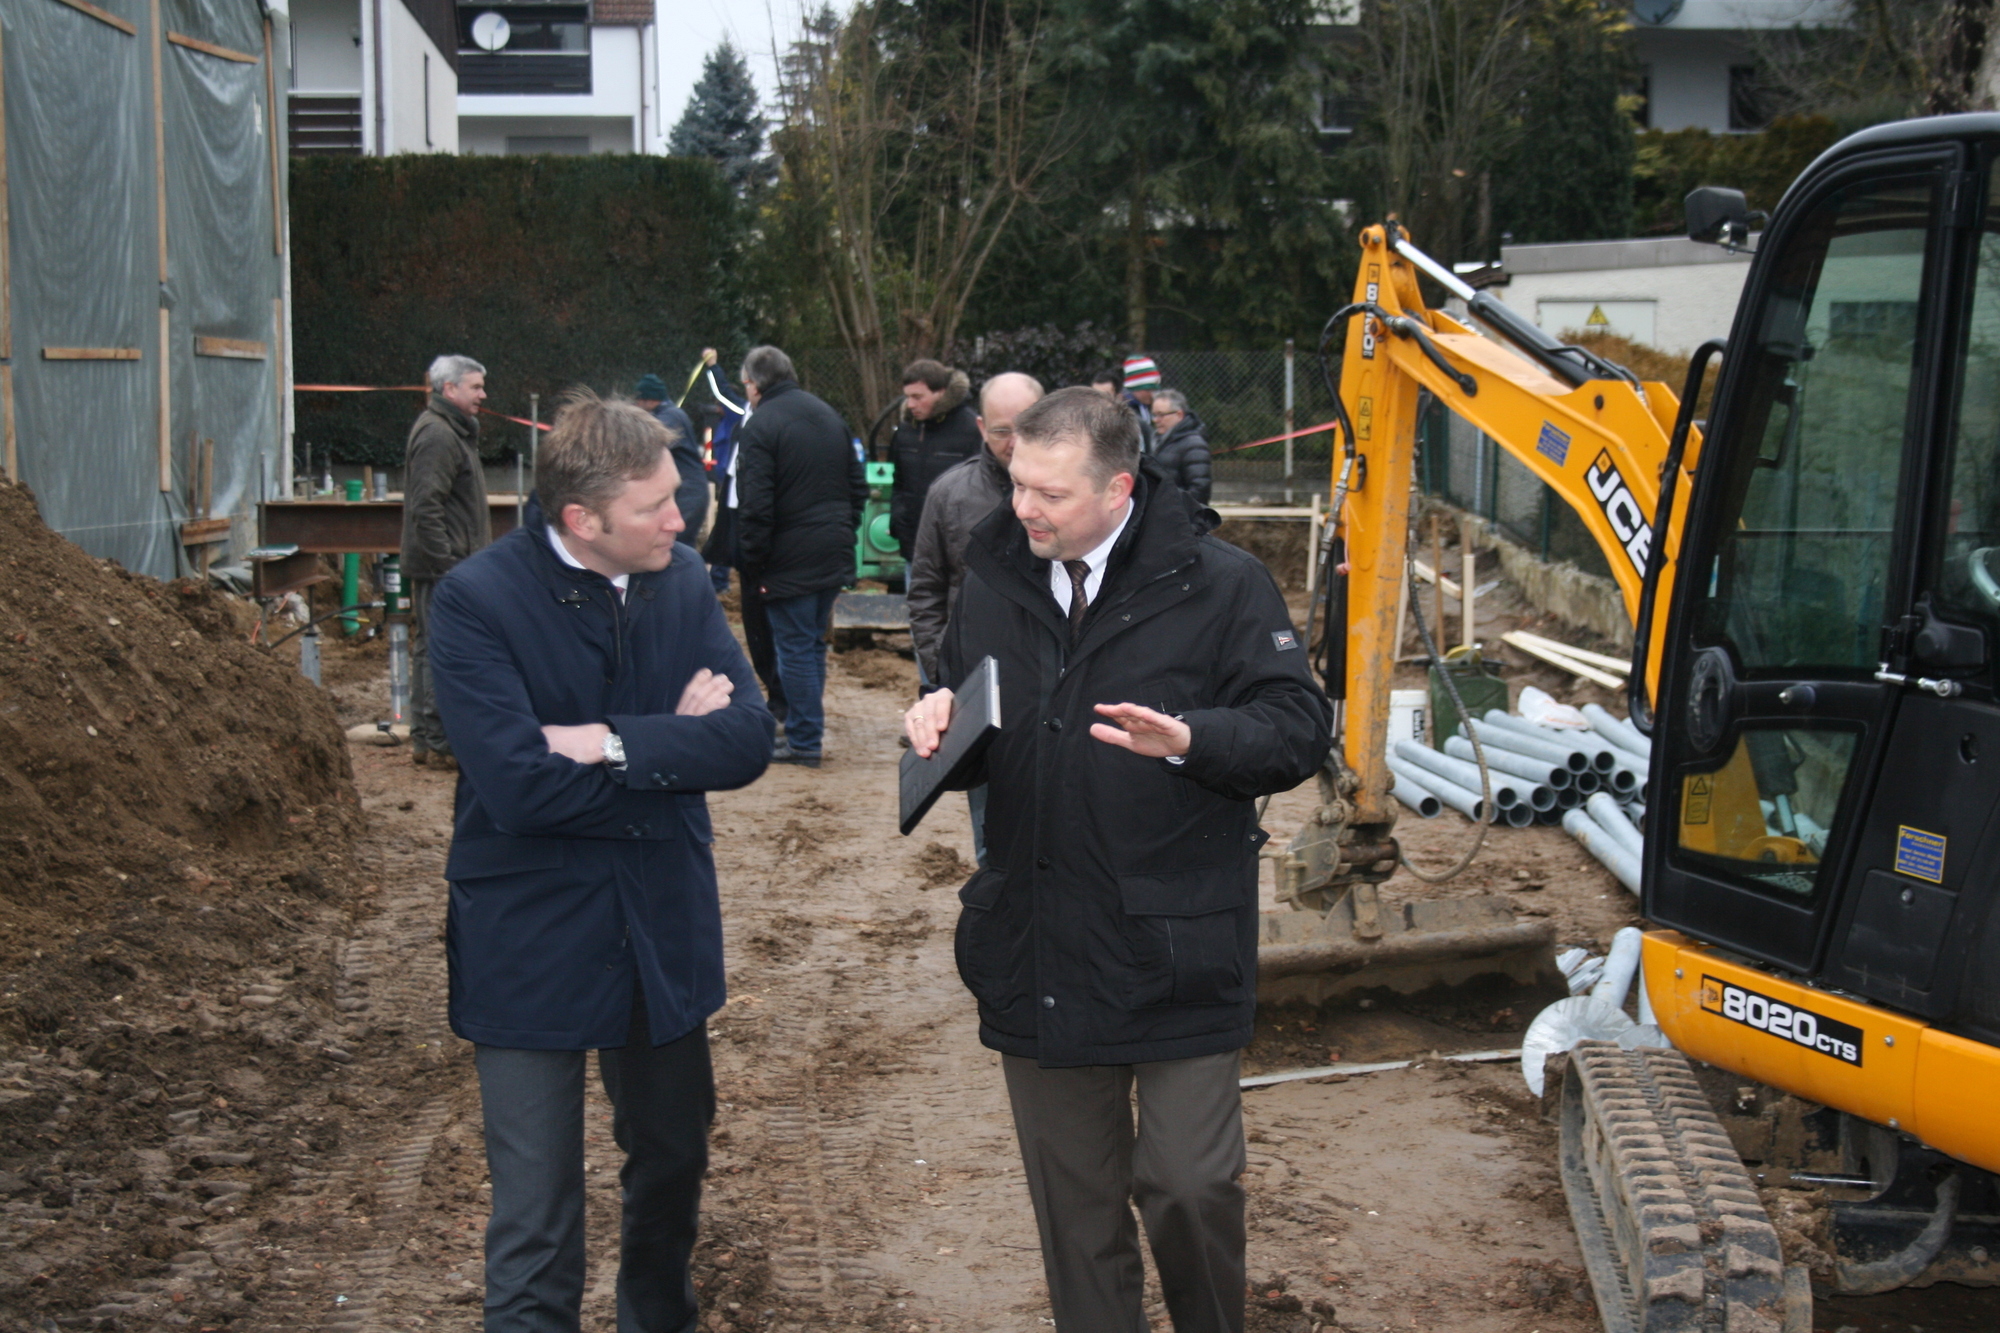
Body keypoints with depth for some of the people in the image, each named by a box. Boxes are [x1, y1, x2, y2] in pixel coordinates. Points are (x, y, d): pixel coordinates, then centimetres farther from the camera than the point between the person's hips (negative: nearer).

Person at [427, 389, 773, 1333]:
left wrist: (613, 743, -22)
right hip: (531, 946, -5)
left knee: (673, 1164, 23)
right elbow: (516, 785, -26)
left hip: (664, 934, 5)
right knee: (535, 1231, 0)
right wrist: (673, 744, -15)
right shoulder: (478, 599, -16)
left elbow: (748, 740, -10)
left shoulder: (681, 580, -2)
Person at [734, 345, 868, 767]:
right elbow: (858, 486, 15)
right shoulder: (828, 415, 11)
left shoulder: (759, 426, -13)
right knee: (813, 644, 17)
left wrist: (754, 567, -11)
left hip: (790, 561, -7)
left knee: (795, 649, 0)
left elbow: (755, 507, -18)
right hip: (834, 554, 7)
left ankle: (804, 741, 3)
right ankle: (804, 729, 24)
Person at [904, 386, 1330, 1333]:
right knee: (1071, 1198, 16)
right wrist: (939, 722, -5)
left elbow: (1300, 729, -10)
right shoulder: (992, 581, 7)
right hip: (1038, 952, 5)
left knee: (1188, 1182, 0)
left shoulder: (1219, 585, -8)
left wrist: (1191, 739, -27)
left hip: (1175, 949, -4)